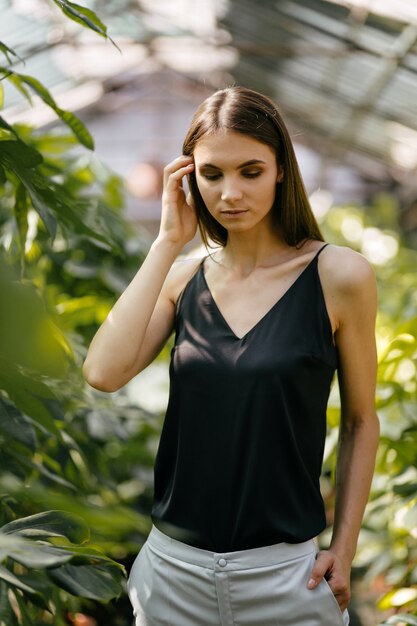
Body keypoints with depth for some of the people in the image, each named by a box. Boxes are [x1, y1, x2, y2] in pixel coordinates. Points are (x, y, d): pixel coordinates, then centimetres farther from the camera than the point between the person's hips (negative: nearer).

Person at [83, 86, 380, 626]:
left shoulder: (338, 276, -8)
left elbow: (360, 422, 1)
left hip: (284, 575, -3)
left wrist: (343, 550, -3)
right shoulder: (183, 278, 2)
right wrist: (168, 241, -10)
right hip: (173, 568, 3)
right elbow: (103, 373, -14)